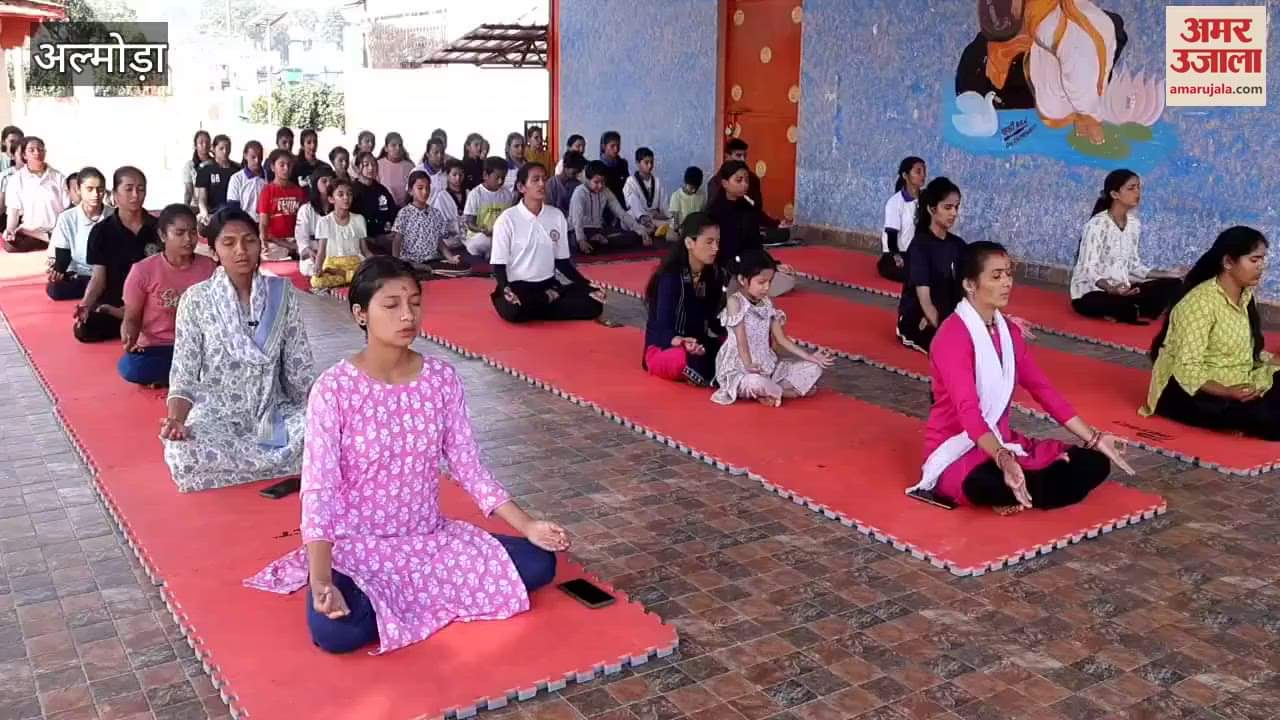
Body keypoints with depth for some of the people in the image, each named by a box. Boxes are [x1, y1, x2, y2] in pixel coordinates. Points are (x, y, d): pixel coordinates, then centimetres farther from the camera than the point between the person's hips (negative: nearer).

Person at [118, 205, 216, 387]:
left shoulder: (208, 267, 0)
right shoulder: (143, 270, -7)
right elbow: (132, 319, -1)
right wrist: (129, 339, -24)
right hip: (157, 348, -2)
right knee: (130, 367, -35)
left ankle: (166, 377, -7)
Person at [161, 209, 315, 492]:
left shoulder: (282, 292, 1)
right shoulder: (195, 299, -4)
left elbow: (299, 365, 4)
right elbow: (184, 375, -4)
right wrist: (176, 420, -23)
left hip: (273, 414, 1)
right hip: (217, 418, -1)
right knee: (182, 457, -35)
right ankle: (288, 461, -13)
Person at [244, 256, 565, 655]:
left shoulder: (442, 378, -4)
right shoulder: (334, 388, -15)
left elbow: (468, 466, 1)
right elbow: (318, 488, -19)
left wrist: (527, 525, -7)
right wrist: (320, 581, -31)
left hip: (431, 537, 4)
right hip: (356, 545, -4)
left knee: (538, 562, -12)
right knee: (335, 629, -33)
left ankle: (404, 601, -1)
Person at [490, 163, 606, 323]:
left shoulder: (557, 216, 4)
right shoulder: (507, 219, -8)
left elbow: (562, 261, 10)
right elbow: (499, 265, -6)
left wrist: (587, 284, -4)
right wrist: (506, 290, -27)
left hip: (548, 285, 3)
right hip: (517, 286, -3)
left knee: (593, 303, -20)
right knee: (513, 310, -39)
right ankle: (550, 299, -9)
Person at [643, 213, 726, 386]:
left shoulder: (713, 275, 1)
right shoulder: (671, 277, -17)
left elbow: (714, 322, 5)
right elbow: (663, 328, -23)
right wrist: (682, 342, -44)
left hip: (698, 344, 6)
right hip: (663, 349, -6)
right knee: (689, 358, -38)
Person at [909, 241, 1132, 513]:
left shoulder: (1009, 331, 7)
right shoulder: (952, 335, -19)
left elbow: (1043, 389, 9)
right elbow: (967, 410, -30)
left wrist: (1094, 438, 3)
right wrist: (1003, 460, -44)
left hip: (1002, 443, 8)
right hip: (956, 452, -8)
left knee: (1094, 463, -3)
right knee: (989, 483, -41)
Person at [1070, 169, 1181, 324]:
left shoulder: (1134, 223, 6)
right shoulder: (1097, 224, -17)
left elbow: (1133, 264, 11)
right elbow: (1089, 269, -21)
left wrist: (1169, 275, 3)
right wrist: (1111, 289, -38)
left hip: (1120, 288, 8)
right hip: (1090, 293, -8)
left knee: (1173, 285, -4)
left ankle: (1120, 314, -13)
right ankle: (1139, 314, -5)